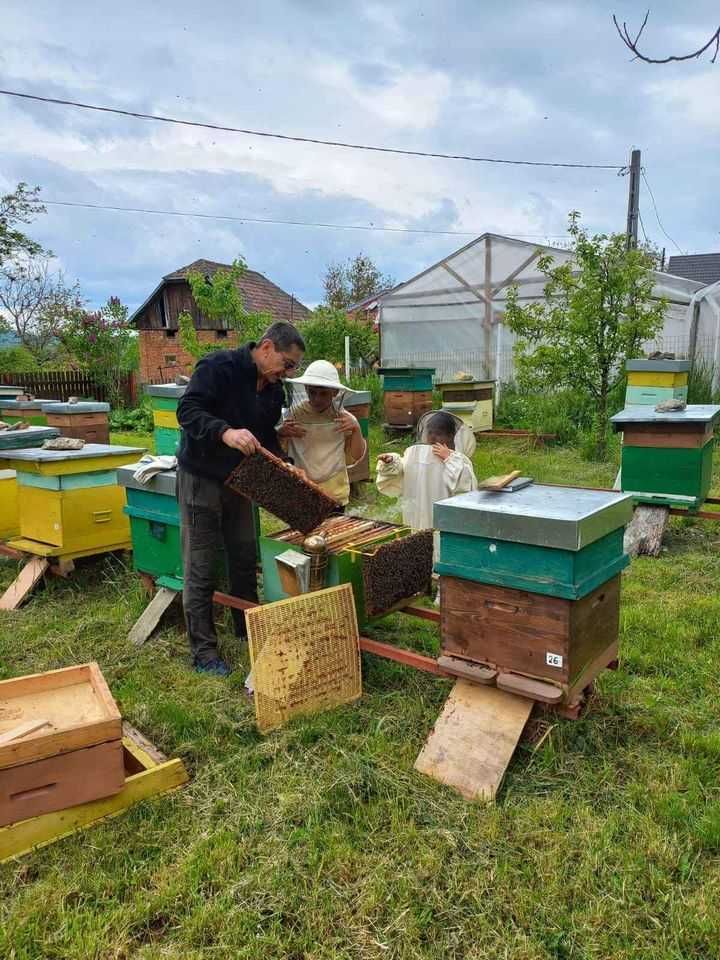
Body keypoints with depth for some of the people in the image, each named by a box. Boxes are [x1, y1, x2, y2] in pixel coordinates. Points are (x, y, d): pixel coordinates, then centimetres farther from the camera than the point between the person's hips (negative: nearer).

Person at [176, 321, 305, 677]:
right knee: (200, 569, 0)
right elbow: (187, 411, -25)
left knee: (245, 560, 15)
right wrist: (225, 432, -41)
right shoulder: (218, 367, -18)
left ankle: (247, 630, 33)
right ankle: (203, 652, 11)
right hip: (201, 478, -7)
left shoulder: (273, 389, 4)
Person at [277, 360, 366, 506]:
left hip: (335, 492, 0)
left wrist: (356, 429, -16)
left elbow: (354, 458, -2)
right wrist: (281, 434, -18)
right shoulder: (295, 414, -6)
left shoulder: (344, 418, -6)